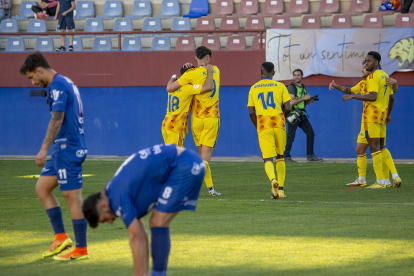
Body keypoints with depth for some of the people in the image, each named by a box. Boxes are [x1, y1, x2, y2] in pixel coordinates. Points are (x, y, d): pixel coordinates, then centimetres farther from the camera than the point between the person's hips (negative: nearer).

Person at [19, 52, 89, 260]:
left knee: (72, 197, -6)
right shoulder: (66, 83, 17)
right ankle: (61, 238, 11)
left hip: (67, 149, -10)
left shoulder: (57, 86, -14)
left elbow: (57, 119, -23)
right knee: (41, 188, 13)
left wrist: (44, 148, -22)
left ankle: (81, 250, -1)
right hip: (64, 149, 10)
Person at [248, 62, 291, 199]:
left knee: (268, 159, -4)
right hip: (279, 125, 0)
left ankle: (273, 180, -34)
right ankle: (280, 189, 12)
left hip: (263, 126, 0)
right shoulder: (280, 86, 6)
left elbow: (251, 113, 7)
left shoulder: (253, 89, 10)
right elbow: (288, 108, -1)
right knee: (280, 157, 16)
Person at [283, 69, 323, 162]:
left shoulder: (303, 88, 15)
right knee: (291, 136, -5)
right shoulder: (291, 87, -10)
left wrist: (308, 102, 5)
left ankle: (310, 156, 9)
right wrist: (304, 98, -17)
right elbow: (291, 102, -21)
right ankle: (286, 156, 3)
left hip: (302, 115, 8)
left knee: (310, 133, 5)